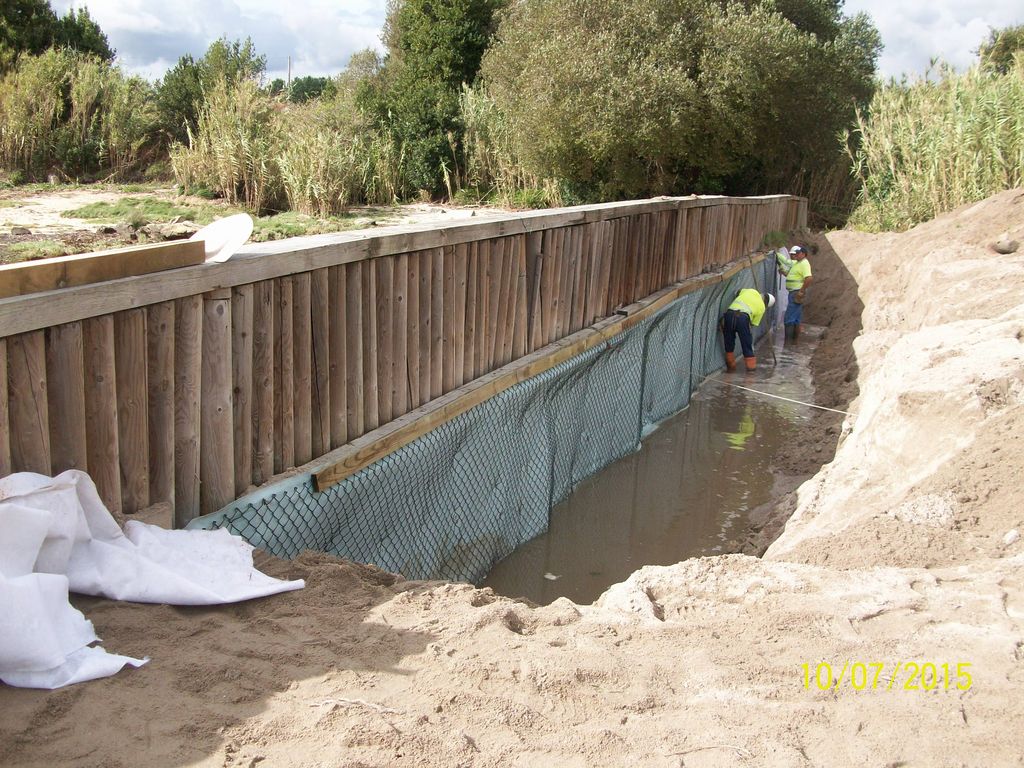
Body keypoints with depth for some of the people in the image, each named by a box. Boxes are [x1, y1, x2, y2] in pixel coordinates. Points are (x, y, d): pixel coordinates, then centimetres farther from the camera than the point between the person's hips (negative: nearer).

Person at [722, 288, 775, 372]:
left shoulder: (750, 291, 24)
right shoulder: (762, 307, 17)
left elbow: (738, 293, 41)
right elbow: (753, 324, 19)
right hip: (743, 317, -3)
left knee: (729, 342, 18)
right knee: (747, 343, 13)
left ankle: (731, 366, 26)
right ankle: (751, 366, 18)